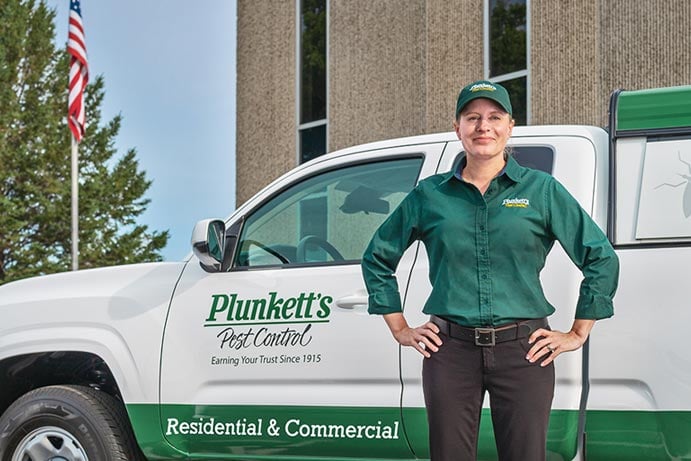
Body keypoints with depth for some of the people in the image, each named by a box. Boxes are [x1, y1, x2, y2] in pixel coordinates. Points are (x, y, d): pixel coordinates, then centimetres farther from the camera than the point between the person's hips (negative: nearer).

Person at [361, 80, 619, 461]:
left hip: (523, 350, -1)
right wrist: (400, 330, 12)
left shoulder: (542, 190, 4)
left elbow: (601, 259, 7)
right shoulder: (430, 195, 7)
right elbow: (377, 258, 17)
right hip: (450, 350, 1)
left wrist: (577, 334, 5)